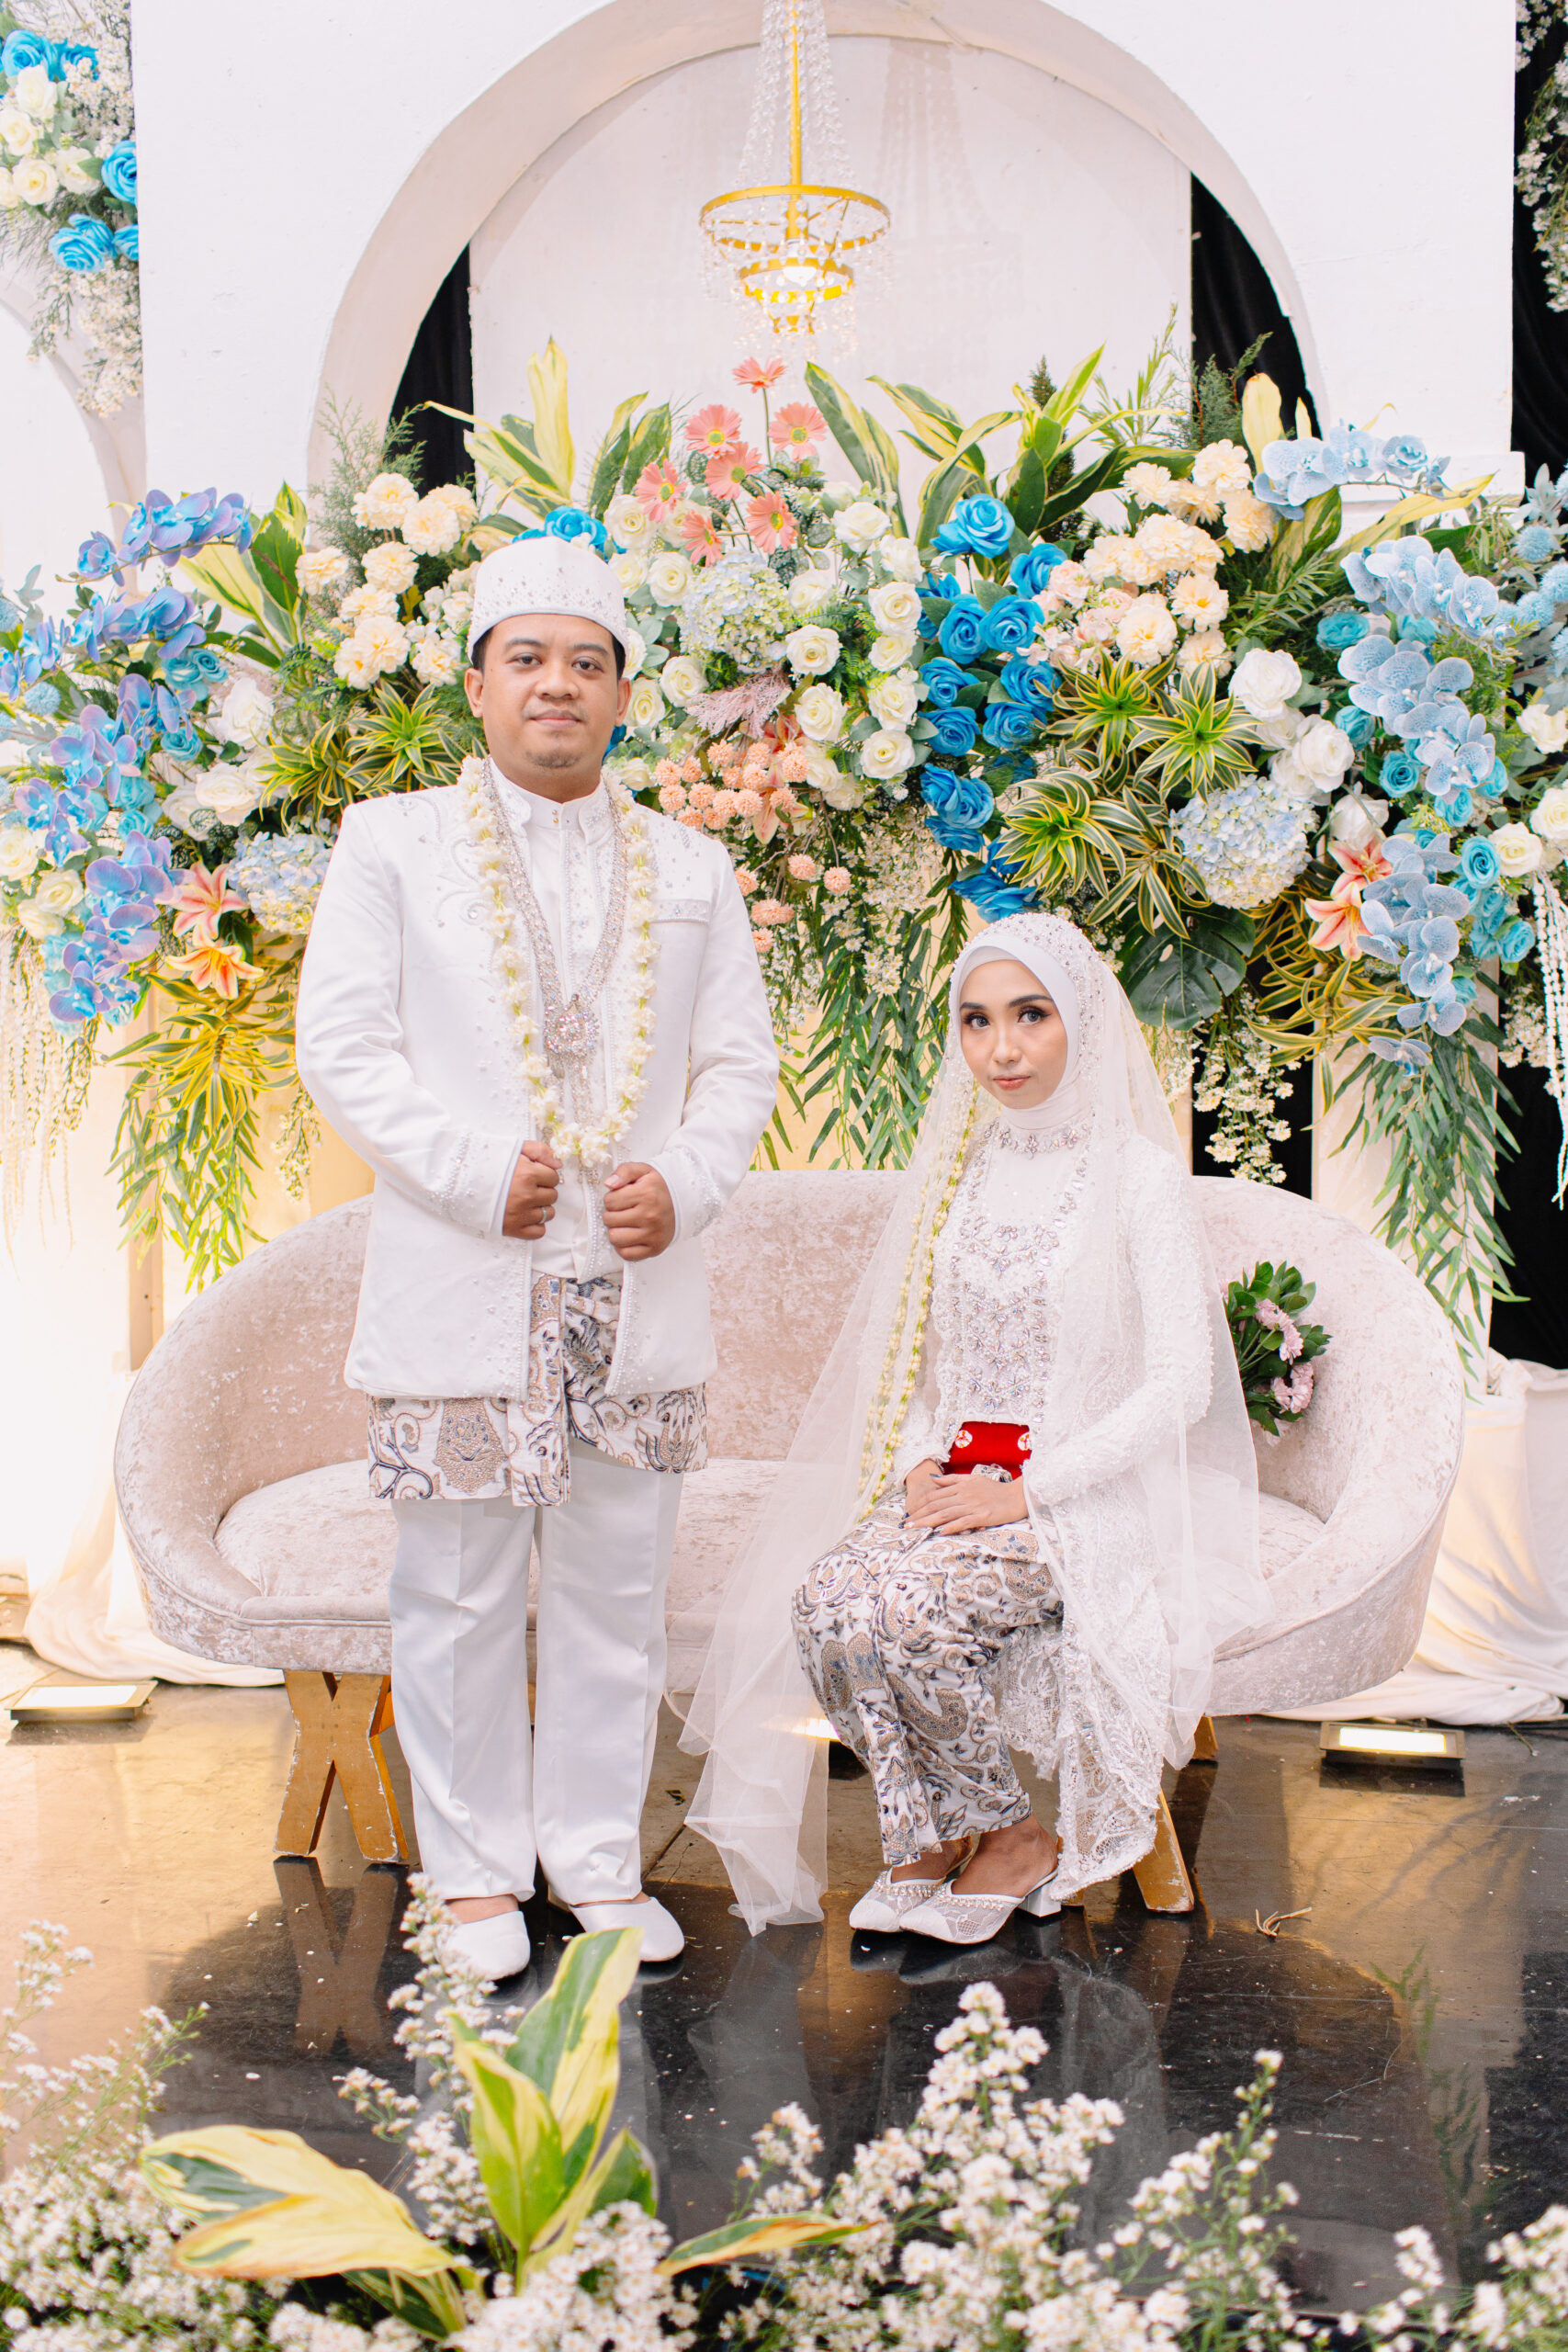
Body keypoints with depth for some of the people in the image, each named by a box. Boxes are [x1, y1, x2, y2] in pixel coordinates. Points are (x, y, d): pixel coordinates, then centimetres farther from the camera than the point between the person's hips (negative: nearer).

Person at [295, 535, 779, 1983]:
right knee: (461, 1595, 3)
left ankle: (600, 1858, 22)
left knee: (616, 1590, 8)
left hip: (640, 1289, 3)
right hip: (461, 1290, -2)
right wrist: (476, 1173, -13)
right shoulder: (393, 843, 6)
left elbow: (741, 1065, 11)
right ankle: (478, 1870, 17)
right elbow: (342, 1047, -2)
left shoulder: (692, 870, 14)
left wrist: (686, 1184, -8)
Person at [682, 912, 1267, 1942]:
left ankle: (1013, 1835, -4)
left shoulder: (1139, 1173, -6)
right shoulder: (958, 1172, 12)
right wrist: (923, 1466, -3)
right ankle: (932, 1835, -6)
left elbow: (1180, 1385, -11)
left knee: (891, 1614, -29)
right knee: (821, 1598, -24)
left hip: (1084, 1500, -5)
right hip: (956, 1486, 5)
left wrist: (1027, 1491, -16)